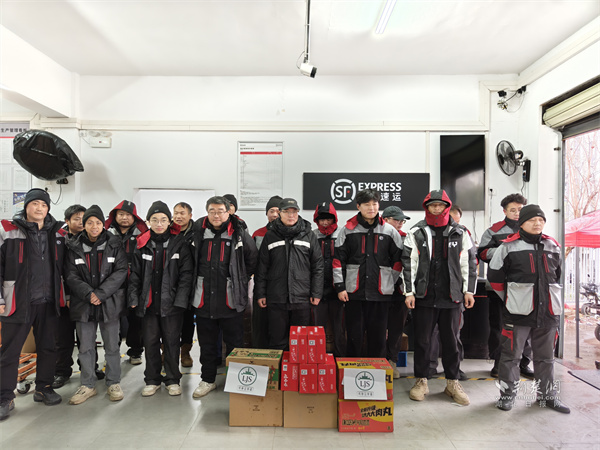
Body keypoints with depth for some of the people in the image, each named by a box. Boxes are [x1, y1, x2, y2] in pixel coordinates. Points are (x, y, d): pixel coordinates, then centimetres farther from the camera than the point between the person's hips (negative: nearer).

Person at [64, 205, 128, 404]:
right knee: (85, 347, 11)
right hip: (83, 304, 2)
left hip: (110, 303, -2)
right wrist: (88, 293, -15)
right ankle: (88, 385, 26)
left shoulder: (114, 245, -1)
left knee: (112, 346, 7)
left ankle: (114, 383, 22)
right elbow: (71, 275, -1)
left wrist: (101, 293, -15)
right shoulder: (74, 247, 4)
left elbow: (121, 271, -7)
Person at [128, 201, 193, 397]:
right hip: (148, 303, 3)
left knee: (172, 341, 8)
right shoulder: (142, 245, 6)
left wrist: (180, 299, -12)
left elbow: (186, 274, -5)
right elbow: (135, 274, 9)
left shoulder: (179, 243, -3)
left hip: (171, 303, -2)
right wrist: (133, 298, -1)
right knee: (150, 342, 11)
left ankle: (172, 380, 24)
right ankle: (152, 380, 28)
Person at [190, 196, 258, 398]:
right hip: (204, 298, 3)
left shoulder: (239, 234, -4)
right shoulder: (198, 232, 3)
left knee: (234, 343, 8)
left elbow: (253, 258, 6)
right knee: (207, 343, 15)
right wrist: (197, 280, 12)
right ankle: (208, 380, 32)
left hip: (231, 299, -2)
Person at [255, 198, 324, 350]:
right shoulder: (270, 236, 5)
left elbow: (318, 265, 4)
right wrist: (260, 293, 2)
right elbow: (262, 267, 6)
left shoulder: (308, 235, 5)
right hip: (276, 299, 0)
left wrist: (316, 293, 0)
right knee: (277, 340, 9)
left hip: (302, 298, 0)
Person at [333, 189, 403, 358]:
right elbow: (338, 260, 2)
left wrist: (393, 285, 6)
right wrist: (340, 286, -3)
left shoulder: (390, 231, 6)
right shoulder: (347, 230, 3)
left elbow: (398, 260, 10)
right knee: (354, 336, 7)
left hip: (381, 293, 1)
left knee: (378, 337, 9)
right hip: (354, 292, -1)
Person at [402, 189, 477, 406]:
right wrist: (409, 292, -5)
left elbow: (469, 263, 9)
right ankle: (421, 381, 22)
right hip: (424, 296, -1)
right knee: (422, 340, 7)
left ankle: (452, 382, 27)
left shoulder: (460, 233, 6)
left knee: (451, 340, 11)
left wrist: (469, 290, 5)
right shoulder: (416, 233, 1)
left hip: (452, 297, 1)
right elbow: (408, 263, -1)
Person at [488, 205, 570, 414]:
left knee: (545, 356, 17)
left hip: (548, 311, 5)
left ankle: (547, 395, 33)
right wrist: (510, 298, 4)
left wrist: (549, 297, 20)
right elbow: (495, 275, -1)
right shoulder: (508, 247, -5)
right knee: (511, 355, 4)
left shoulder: (553, 247, 10)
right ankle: (507, 394, 19)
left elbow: (557, 276, 23)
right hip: (518, 311, -4)